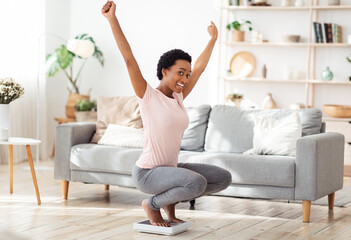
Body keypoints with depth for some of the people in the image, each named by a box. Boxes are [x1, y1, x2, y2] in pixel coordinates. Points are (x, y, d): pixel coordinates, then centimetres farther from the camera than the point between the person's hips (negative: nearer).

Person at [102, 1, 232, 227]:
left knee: (224, 178, 3)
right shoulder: (148, 96, -13)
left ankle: (170, 200, 15)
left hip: (170, 169, 8)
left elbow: (200, 67, 19)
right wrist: (112, 18, -25)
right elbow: (128, 58, -20)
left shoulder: (178, 97, 6)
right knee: (197, 182, -32)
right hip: (148, 173, -8)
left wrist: (213, 39, 28)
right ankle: (152, 205, -5)